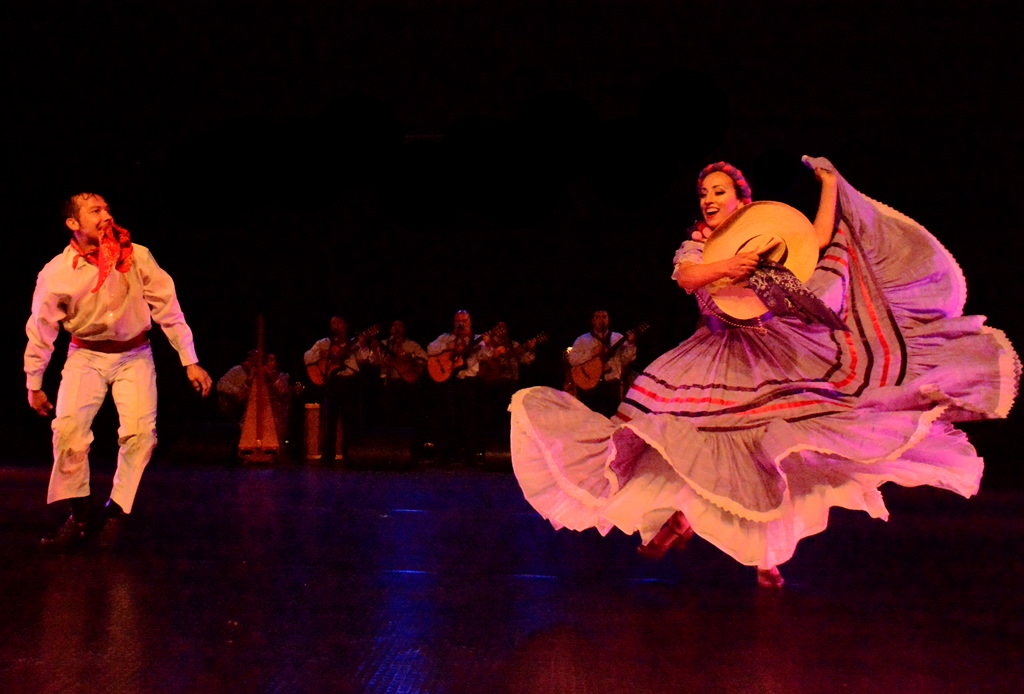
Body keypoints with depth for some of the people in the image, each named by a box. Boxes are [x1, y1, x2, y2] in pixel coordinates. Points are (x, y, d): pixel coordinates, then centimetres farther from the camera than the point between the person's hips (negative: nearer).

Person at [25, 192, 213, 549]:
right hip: (86, 356, 0)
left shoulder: (137, 257, -13)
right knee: (68, 426, -20)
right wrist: (33, 384, 7)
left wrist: (190, 361, -7)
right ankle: (80, 513, -2)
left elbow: (168, 308, -6)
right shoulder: (56, 273, -11)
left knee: (140, 429, -19)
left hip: (134, 355, 0)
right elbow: (40, 329, 1)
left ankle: (115, 510, 0)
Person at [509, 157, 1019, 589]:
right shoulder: (696, 246, 5)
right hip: (720, 358, 2)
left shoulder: (767, 236, 4)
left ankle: (767, 554, 5)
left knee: (772, 459, -9)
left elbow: (819, 239, -7)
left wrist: (830, 185, -4)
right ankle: (681, 516, 4)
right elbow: (686, 277, -15)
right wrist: (727, 266, -30)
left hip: (777, 354, -1)